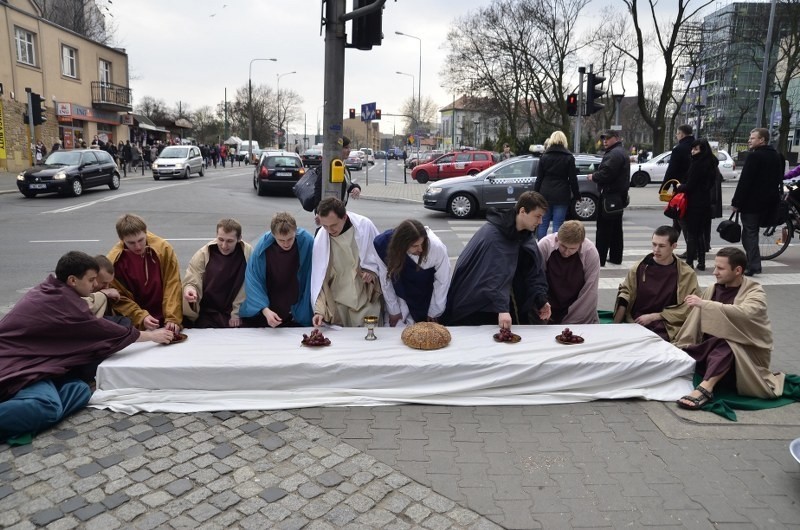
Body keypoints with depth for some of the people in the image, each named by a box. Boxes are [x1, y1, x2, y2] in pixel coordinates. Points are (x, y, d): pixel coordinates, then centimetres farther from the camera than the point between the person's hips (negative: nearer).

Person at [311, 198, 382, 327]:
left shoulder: (365, 226, -12)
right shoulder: (320, 239, -12)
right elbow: (318, 279, -6)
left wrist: (372, 270, -11)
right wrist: (319, 310, -13)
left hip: (366, 298, 0)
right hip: (338, 304, 0)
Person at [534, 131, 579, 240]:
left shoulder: (544, 157, 4)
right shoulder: (569, 157, -1)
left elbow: (539, 178, 5)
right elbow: (572, 179, -1)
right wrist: (576, 194, 7)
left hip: (545, 195, 2)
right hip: (561, 196, -2)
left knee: (542, 224, 7)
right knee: (557, 225, 0)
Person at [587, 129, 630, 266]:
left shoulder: (615, 154, -16)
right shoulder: (621, 152, 21)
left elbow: (606, 173, -26)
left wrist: (593, 177, -8)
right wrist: (596, 176, 7)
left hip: (610, 196, -11)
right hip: (618, 195, 11)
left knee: (604, 228, -9)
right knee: (616, 228, 14)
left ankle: (600, 259, -8)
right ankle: (616, 257, 21)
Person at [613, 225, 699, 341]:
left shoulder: (686, 274, 0)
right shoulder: (640, 267, 6)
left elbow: (688, 308, -1)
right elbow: (625, 293, 10)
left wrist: (653, 316, -8)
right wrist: (615, 325, -4)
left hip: (664, 329, -2)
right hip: (634, 323, 2)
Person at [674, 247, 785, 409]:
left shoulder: (755, 292, -11)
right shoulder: (711, 290, 4)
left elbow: (743, 314, -34)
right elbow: (696, 322, 6)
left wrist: (704, 303, -34)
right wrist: (680, 347, -3)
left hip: (745, 353, -6)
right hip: (712, 348, 6)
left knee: (724, 344, -39)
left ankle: (705, 388, -51)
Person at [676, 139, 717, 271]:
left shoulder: (697, 165, -17)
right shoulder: (711, 164, 10)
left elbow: (690, 186, -18)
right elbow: (712, 184, 16)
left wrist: (678, 188, 1)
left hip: (694, 203, -8)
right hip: (706, 203, 8)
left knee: (691, 233, -2)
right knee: (700, 233, 14)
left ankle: (690, 262, 0)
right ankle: (701, 262, 18)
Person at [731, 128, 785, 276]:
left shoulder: (754, 156, -15)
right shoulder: (777, 156, 12)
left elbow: (744, 181, -19)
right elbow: (778, 179, 17)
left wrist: (736, 202, -15)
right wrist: (774, 197, 21)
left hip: (752, 202, -8)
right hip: (768, 201, 8)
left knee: (749, 234, -2)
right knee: (752, 233, 18)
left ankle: (753, 266, -5)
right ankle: (753, 264, 22)